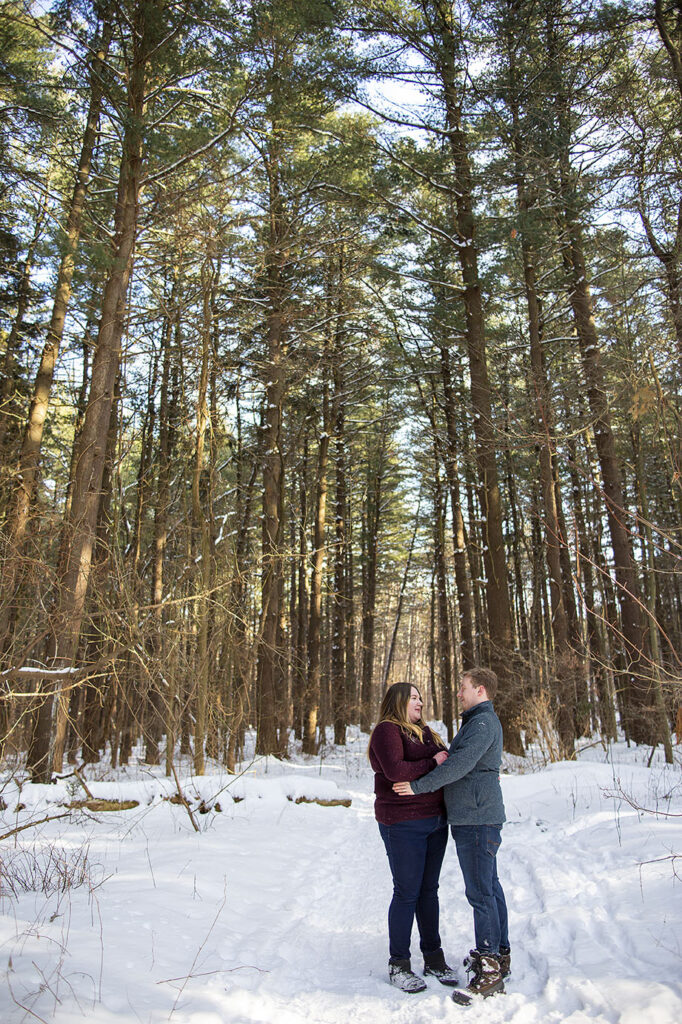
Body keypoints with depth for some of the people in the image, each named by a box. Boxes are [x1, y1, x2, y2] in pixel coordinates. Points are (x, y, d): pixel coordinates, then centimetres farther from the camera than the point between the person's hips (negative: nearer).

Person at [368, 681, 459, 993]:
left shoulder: (424, 731, 16)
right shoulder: (387, 730, -10)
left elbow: (446, 759, 25)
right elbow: (394, 770, -24)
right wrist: (433, 762, -17)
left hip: (435, 821, 7)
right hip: (403, 824, -7)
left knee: (429, 890, 14)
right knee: (407, 892, 1)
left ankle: (433, 958, 26)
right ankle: (398, 964, 15)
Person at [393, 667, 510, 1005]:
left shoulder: (484, 721, -17)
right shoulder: (478, 721, 17)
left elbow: (460, 764, -25)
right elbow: (460, 761, 23)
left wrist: (419, 786, -22)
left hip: (478, 819, -10)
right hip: (473, 816, 10)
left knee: (480, 891, -6)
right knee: (489, 886, 17)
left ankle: (490, 970, 1)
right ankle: (499, 953, 28)